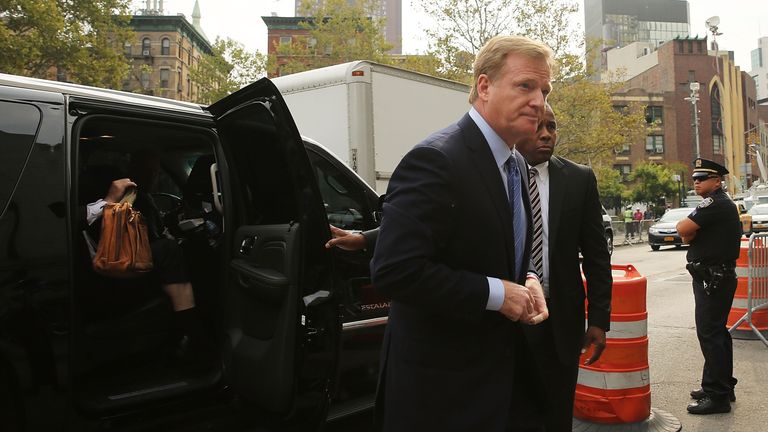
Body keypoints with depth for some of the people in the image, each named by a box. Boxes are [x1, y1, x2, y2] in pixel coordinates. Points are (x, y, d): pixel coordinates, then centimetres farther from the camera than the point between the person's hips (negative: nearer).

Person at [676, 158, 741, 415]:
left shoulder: (715, 204, -17)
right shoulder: (721, 204, 18)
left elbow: (682, 229, -22)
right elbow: (688, 235, 15)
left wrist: (688, 229, -3)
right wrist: (691, 232, -4)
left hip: (713, 279, -11)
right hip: (716, 277, 11)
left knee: (710, 334, -7)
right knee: (717, 332, 17)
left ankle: (717, 396, -2)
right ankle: (723, 386, 29)